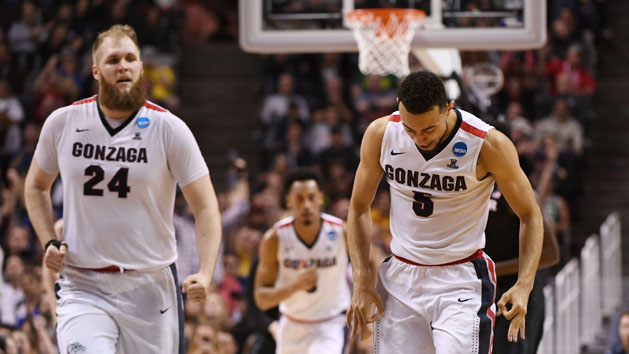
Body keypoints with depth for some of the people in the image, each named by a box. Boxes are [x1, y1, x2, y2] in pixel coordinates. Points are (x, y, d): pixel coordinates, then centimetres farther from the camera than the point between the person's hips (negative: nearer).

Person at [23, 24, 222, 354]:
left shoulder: (168, 128, -6)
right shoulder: (63, 123, 0)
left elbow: (205, 207, -6)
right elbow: (35, 187, 18)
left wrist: (204, 274, -21)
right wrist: (49, 242, 1)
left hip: (150, 288, 0)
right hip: (83, 287, 0)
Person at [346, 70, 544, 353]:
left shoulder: (488, 144, -17)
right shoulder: (381, 134, -8)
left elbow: (530, 216, -6)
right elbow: (359, 209, 6)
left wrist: (523, 287, -18)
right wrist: (361, 282, -2)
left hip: (461, 280, -3)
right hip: (399, 281, 4)